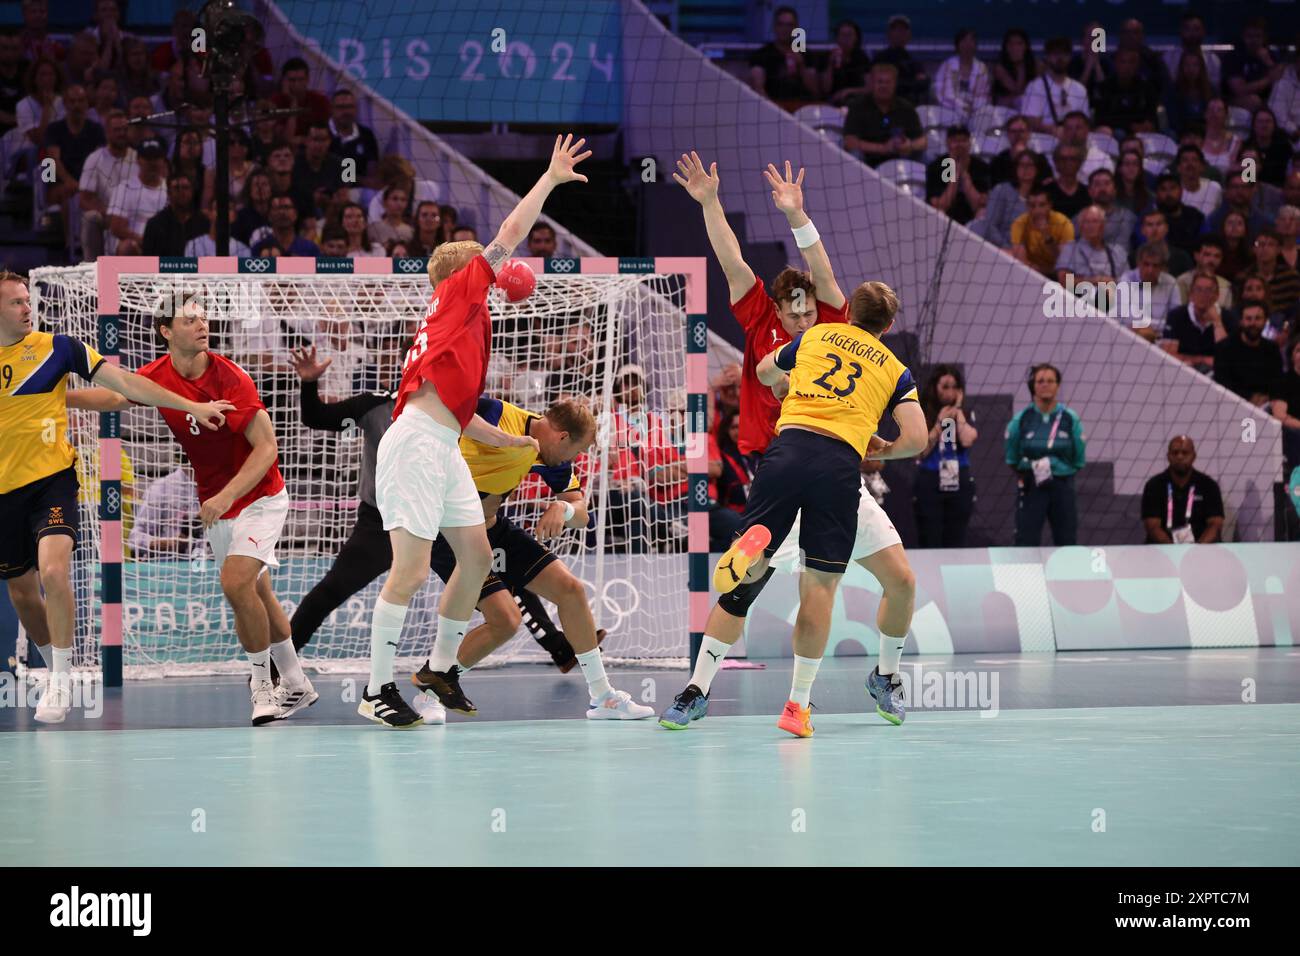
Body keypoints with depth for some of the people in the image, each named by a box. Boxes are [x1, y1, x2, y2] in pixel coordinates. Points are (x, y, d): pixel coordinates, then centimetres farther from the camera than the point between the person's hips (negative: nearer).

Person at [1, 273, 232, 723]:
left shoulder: (55, 347, -3)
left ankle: (62, 678, -9)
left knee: (53, 572, -23)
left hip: (53, 480, -3)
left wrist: (191, 406, -7)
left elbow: (123, 382, -4)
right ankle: (56, 671, 33)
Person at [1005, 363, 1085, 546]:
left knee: (1067, 544, 4)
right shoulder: (1021, 419, -1)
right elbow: (1012, 459, 6)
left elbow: (1079, 460, 4)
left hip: (1062, 488, 1)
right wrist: (1034, 467, -2)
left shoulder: (1070, 419, 0)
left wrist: (1051, 464, -2)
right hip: (1031, 488, -1)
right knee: (1026, 544, -7)